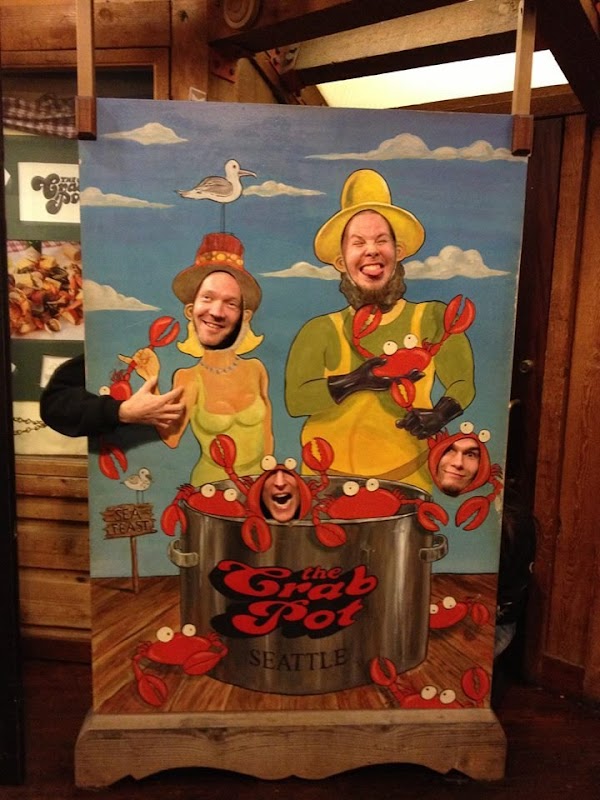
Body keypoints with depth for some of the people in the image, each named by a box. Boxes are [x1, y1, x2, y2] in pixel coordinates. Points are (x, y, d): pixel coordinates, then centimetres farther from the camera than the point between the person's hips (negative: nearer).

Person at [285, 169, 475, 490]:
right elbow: (295, 399, -10)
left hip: (406, 476, 0)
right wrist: (355, 381, -22)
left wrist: (439, 414, -20)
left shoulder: (432, 319, 0)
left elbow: (463, 383, 0)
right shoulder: (320, 331, -1)